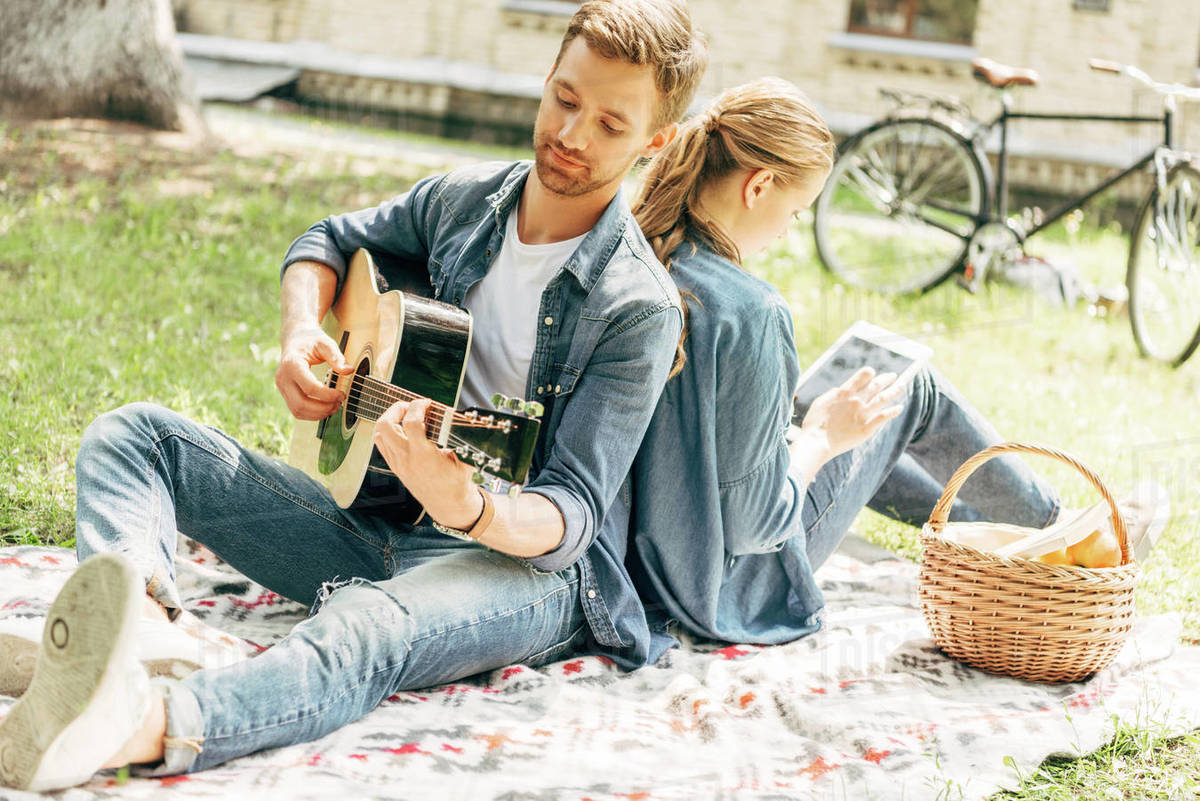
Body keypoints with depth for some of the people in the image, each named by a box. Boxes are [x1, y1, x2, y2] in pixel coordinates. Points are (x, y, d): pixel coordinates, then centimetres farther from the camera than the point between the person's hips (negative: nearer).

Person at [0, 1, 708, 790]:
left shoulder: (640, 309, -13)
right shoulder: (466, 199, 6)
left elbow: (572, 516, -19)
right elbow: (332, 239, 24)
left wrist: (470, 510, -42)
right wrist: (302, 335, 1)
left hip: (522, 558, -7)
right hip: (376, 525, 8)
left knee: (370, 628, -43)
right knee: (132, 435, -5)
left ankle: (148, 726, -71)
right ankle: (139, 621, -39)